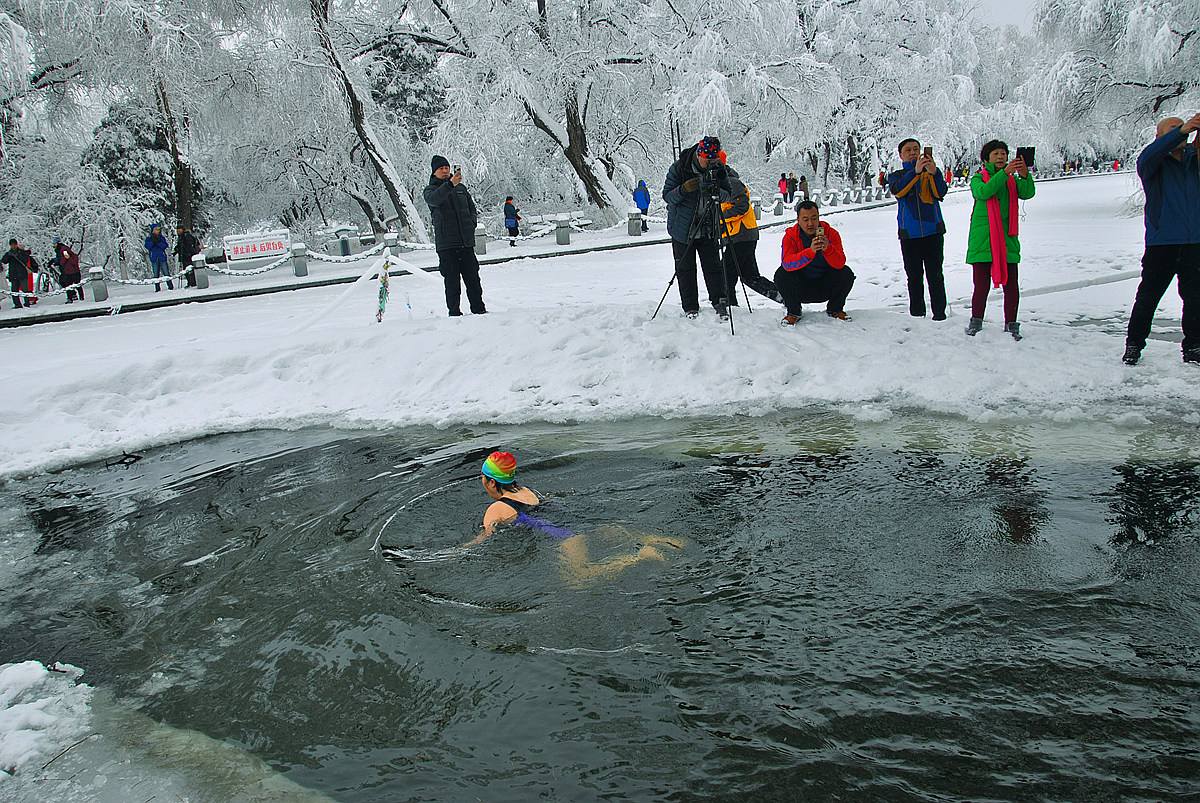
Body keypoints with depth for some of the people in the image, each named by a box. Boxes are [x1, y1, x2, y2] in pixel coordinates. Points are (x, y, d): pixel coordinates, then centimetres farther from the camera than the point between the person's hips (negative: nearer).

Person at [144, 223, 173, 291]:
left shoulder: (162, 238, 9)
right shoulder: (149, 239, 8)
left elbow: (165, 246, -5)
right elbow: (148, 246, -6)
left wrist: (158, 242, -17)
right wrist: (153, 241, -19)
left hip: (162, 257, 0)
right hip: (154, 258, 0)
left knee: (166, 272, -3)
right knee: (156, 274, 1)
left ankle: (170, 286, 1)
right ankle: (157, 288, 4)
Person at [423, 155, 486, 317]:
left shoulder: (461, 187, 17)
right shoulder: (430, 189, 4)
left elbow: (472, 209, 24)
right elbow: (433, 199, -21)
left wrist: (471, 225, 4)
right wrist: (450, 184, -35)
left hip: (466, 242, 4)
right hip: (446, 244, -4)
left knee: (473, 278, 6)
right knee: (452, 280, -4)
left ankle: (479, 308, 15)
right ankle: (454, 312, 2)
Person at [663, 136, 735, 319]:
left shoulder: (718, 168, -4)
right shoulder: (678, 168, -13)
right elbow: (667, 196, -11)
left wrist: (716, 191, -24)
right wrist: (684, 189, -31)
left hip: (708, 229, 2)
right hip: (683, 229, -2)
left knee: (713, 266, 1)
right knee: (685, 269, 4)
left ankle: (720, 302, 11)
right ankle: (690, 308, 13)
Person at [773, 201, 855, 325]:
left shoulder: (831, 233, -9)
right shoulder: (790, 236, -13)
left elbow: (839, 264, -20)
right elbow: (787, 264, -30)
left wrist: (827, 249, -40)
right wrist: (810, 251, -44)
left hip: (825, 286, 1)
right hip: (800, 286, -1)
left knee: (846, 274, -23)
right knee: (781, 275, -28)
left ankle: (835, 309, 6)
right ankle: (794, 312, -2)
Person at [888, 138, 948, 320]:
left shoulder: (931, 172, 9)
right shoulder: (897, 175, 9)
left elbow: (940, 193, -9)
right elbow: (897, 190, -15)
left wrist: (934, 172, -27)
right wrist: (915, 171, -29)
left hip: (933, 231, -1)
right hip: (909, 234, 1)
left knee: (935, 276, -2)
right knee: (914, 277, 5)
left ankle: (939, 313, 2)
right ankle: (917, 314, 12)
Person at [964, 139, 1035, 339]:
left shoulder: (1013, 179, 13)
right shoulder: (978, 178, 6)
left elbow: (1027, 193, -6)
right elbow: (983, 192, -17)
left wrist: (1025, 174, -24)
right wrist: (1004, 172, -25)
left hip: (1007, 240, 2)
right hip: (982, 239, -2)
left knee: (1011, 285, 0)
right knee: (981, 285, -1)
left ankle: (1011, 325, 9)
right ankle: (976, 322, 15)